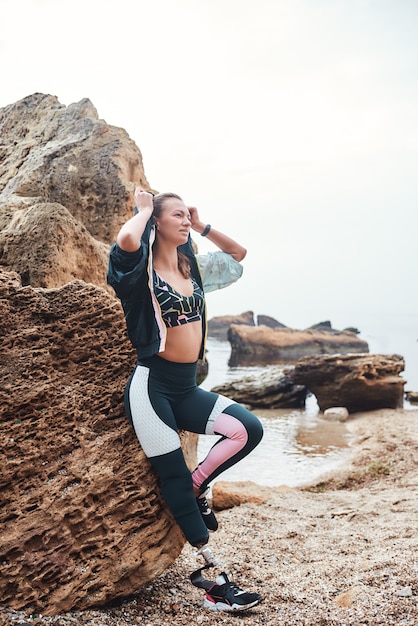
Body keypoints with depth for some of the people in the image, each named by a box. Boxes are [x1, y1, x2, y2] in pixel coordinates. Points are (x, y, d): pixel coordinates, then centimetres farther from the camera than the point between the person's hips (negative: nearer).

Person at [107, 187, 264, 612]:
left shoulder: (193, 267, 13)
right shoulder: (143, 269, -7)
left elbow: (238, 254, 26)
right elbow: (127, 239, -31)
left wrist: (202, 226, 15)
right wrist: (144, 209, -10)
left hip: (187, 386, 7)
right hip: (153, 383, -6)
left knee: (248, 430, -14)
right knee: (174, 477, -5)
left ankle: (197, 487, 9)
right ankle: (211, 579, 5)